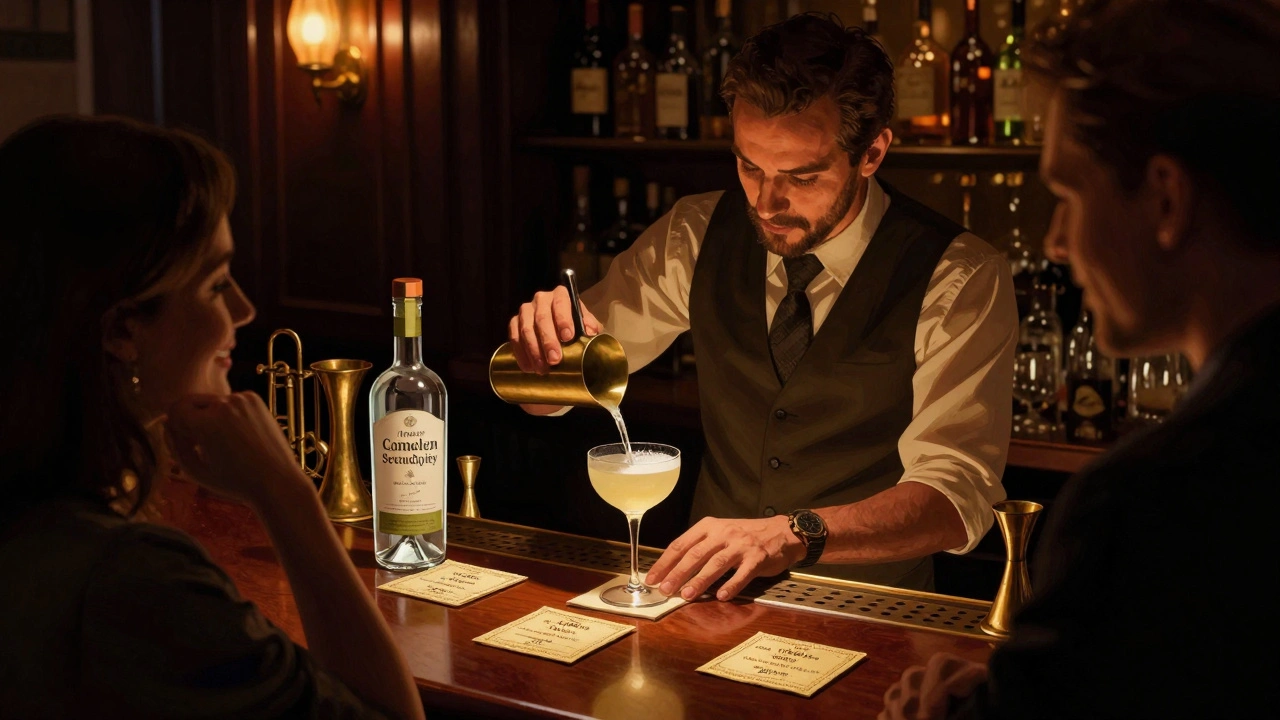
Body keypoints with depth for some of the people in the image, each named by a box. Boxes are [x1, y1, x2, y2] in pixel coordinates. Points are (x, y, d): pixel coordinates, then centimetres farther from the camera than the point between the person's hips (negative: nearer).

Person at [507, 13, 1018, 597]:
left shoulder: (960, 281, -12)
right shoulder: (699, 236, 0)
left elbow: (956, 494, -21)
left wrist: (793, 534, -37)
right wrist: (545, 341, -18)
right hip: (713, 593, 3)